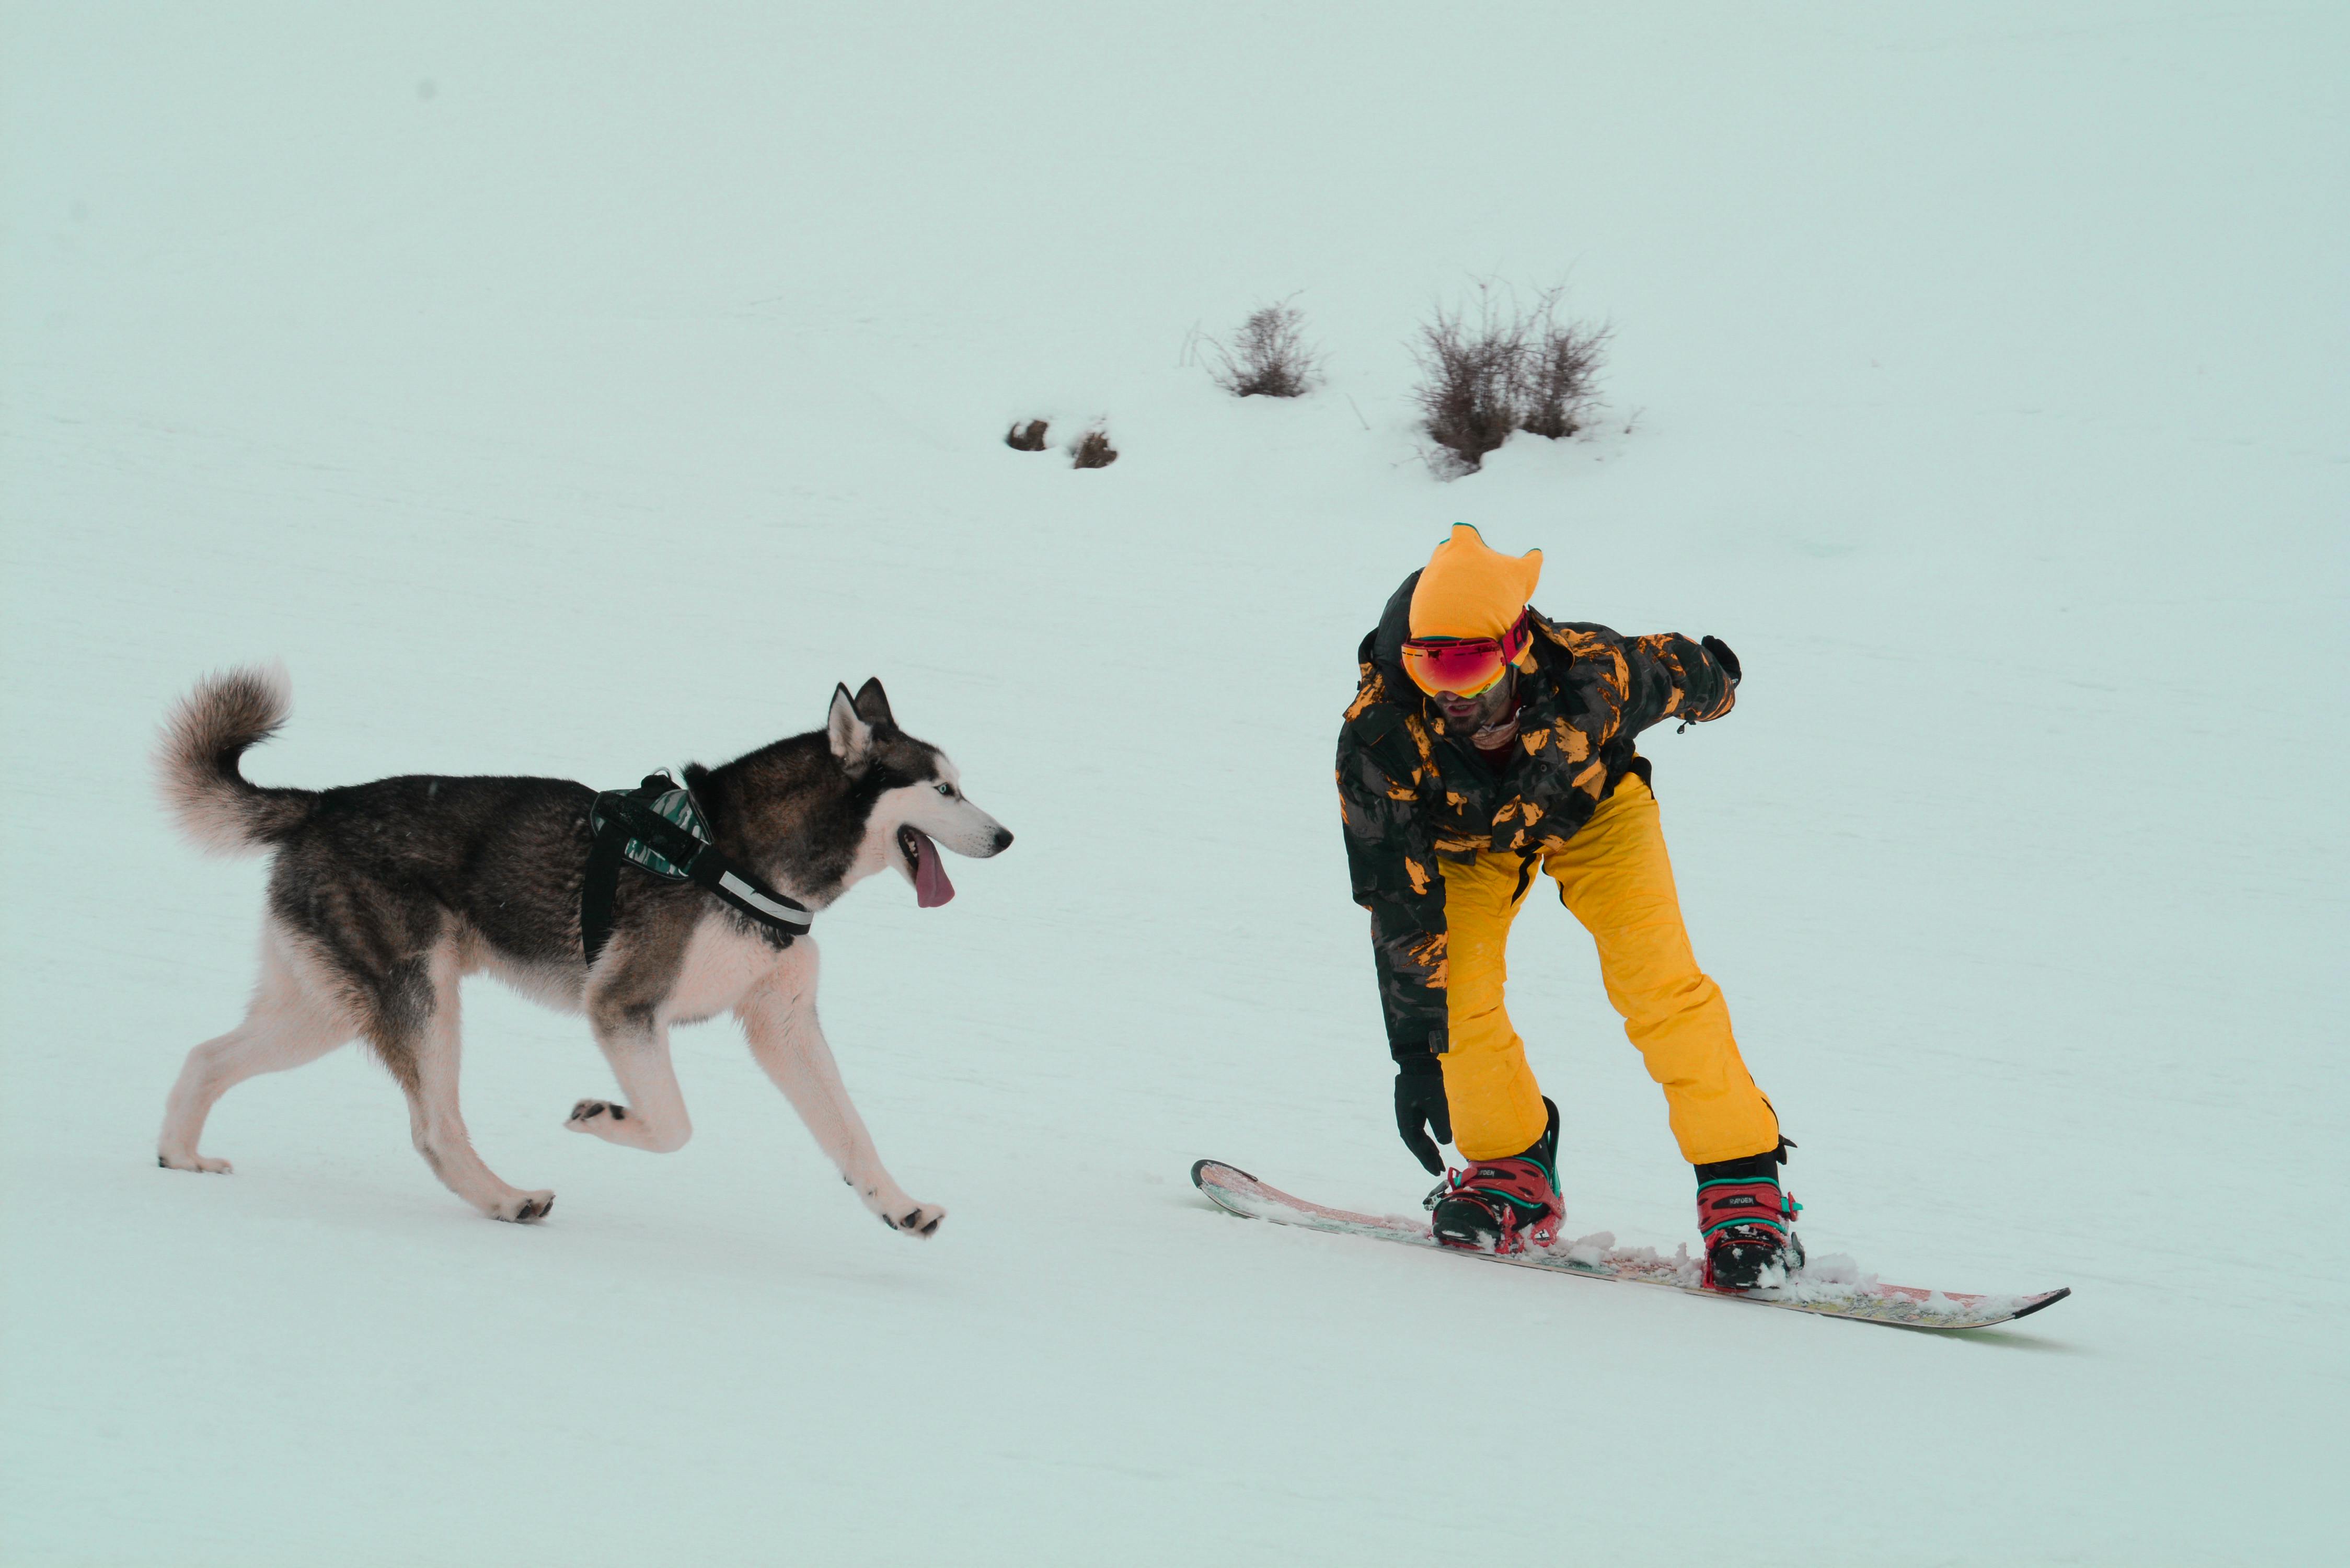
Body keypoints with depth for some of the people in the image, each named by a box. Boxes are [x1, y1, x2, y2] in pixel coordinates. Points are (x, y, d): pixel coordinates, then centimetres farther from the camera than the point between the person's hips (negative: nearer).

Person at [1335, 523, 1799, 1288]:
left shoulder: (1589, 676, -40)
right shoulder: (1378, 736, -39)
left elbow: (1679, 670, -13)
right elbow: (1398, 902, -31)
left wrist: (1714, 685, 11)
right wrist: (1417, 1049, -32)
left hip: (1591, 803, -1)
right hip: (1463, 837, 1)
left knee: (1656, 978, -18)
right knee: (1451, 986, -17)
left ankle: (1741, 1183, -11)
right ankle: (1512, 1170, 6)